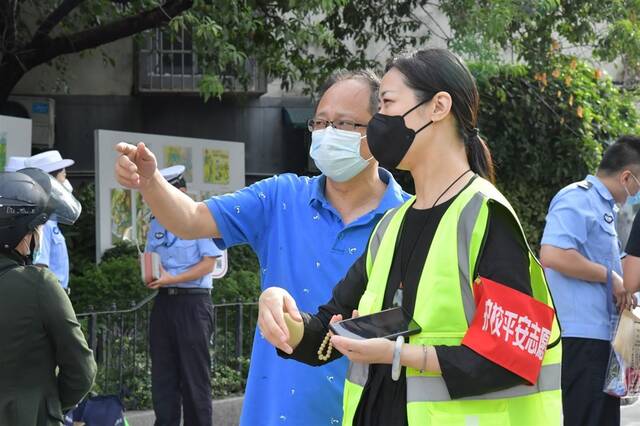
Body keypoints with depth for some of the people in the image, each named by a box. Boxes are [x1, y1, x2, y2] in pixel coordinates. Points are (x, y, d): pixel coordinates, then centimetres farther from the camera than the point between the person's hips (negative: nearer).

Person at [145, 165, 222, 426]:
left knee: (194, 374, -2)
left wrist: (172, 279, -17)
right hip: (163, 300, 6)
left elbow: (208, 264, -11)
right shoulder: (157, 224, 14)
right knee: (162, 374, 7)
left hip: (192, 301, -6)